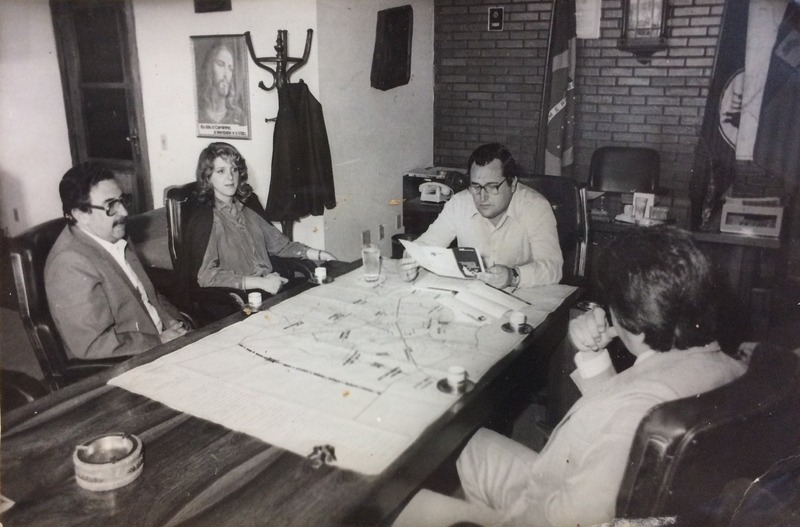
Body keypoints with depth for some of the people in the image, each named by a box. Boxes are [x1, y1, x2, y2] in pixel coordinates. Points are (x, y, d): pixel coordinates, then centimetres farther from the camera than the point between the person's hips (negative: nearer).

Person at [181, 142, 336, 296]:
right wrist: (261, 282, -21)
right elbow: (206, 276, -15)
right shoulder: (203, 220, -5)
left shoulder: (249, 208, 16)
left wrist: (318, 254, 7)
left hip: (272, 288, 7)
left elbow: (277, 242, 20)